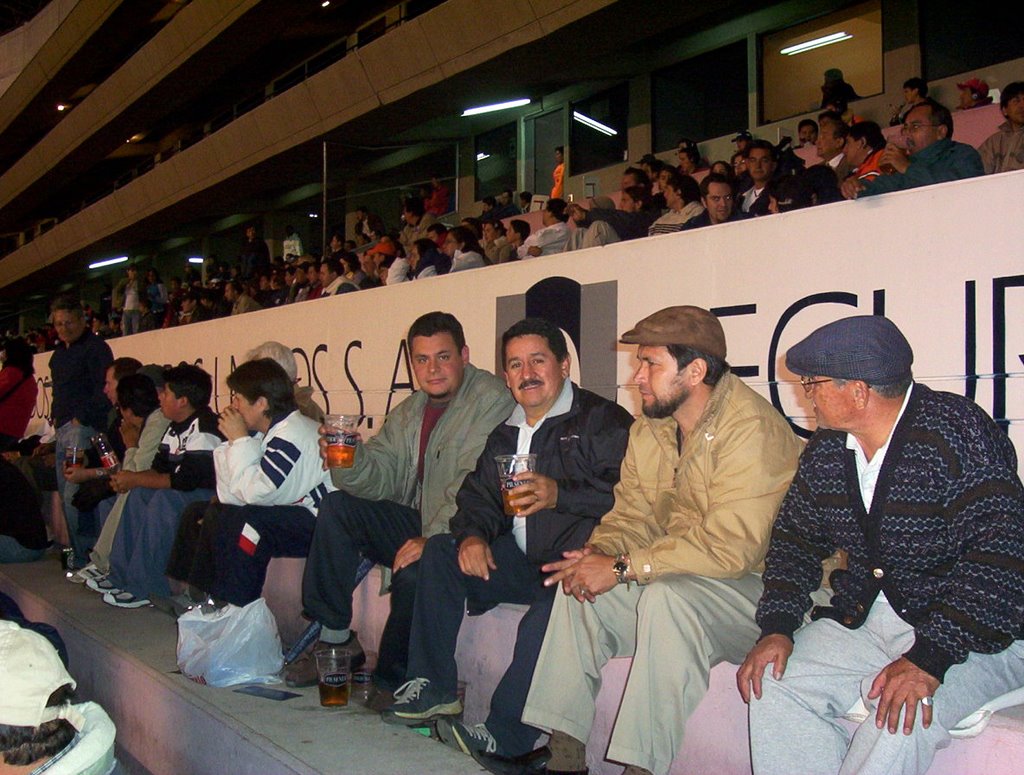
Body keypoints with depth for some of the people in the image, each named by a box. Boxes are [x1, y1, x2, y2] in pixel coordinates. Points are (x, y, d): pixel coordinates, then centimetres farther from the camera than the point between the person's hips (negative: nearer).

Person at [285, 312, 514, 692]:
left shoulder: (490, 400, -14)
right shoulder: (409, 412, 12)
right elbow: (379, 478, 5)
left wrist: (433, 539, -30)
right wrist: (350, 457, -16)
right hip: (418, 525, 8)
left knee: (413, 573, -32)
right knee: (336, 508, -5)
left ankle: (393, 678, -5)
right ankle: (333, 637, -1)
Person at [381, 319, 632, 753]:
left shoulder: (603, 421, -3)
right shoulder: (505, 434, 22)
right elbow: (477, 496, 19)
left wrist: (560, 494, -30)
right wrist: (472, 534, -3)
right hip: (522, 562, 8)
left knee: (549, 611, -36)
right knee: (439, 552, -3)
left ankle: (504, 738, -25)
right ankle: (433, 686, 0)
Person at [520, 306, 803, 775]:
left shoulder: (752, 430, -21)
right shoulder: (648, 429, 8)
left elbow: (729, 547, -28)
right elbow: (632, 512, 12)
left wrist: (622, 568, -24)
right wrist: (600, 551, -11)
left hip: (755, 585, -8)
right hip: (674, 577, 9)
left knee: (667, 596, -33)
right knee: (579, 585, -5)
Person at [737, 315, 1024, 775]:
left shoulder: (957, 432, -17)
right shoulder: (826, 449, 5)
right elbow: (795, 536, 13)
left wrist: (929, 657, -32)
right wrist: (777, 627, -4)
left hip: (973, 633, -6)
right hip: (862, 622, 7)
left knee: (900, 718, -31)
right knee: (773, 684, -12)